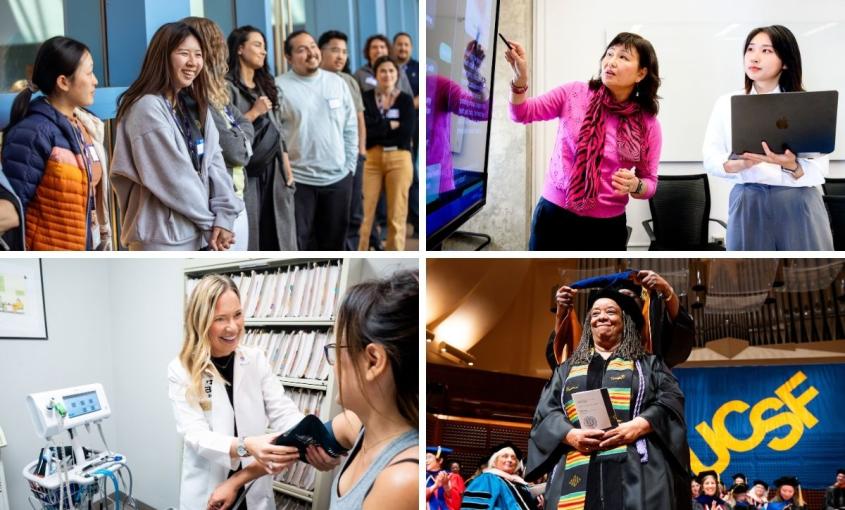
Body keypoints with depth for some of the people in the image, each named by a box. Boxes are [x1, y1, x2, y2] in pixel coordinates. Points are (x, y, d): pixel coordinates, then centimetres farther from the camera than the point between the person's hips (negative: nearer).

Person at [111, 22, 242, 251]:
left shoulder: (196, 106, 12)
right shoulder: (148, 108, -14)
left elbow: (214, 161, 3)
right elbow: (174, 179, -17)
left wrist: (224, 216, -10)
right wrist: (210, 222, -8)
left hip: (199, 233, 8)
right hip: (162, 237, -8)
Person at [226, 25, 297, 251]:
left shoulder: (266, 86, 19)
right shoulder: (227, 87, -6)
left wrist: (288, 172, 13)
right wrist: (254, 113, -12)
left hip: (273, 173, 7)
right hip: (245, 176, -7)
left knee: (276, 238, 6)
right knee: (248, 240, -5)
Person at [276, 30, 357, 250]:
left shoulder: (337, 82, 5)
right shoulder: (279, 87, -8)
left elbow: (350, 128, 10)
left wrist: (350, 165, 6)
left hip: (339, 178, 4)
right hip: (298, 180, -4)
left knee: (334, 239, 15)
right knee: (300, 242, 3)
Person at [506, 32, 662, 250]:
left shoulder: (648, 124, -2)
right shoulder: (574, 93, -2)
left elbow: (650, 183, 5)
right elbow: (522, 113, -3)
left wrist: (634, 185, -19)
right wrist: (520, 77, -22)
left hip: (606, 227, 1)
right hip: (554, 216, 0)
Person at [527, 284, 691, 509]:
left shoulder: (648, 364, 20)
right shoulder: (567, 369, 25)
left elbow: (671, 401, 5)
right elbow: (545, 414, 13)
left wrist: (638, 427, -13)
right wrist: (570, 435, -8)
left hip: (636, 472, -2)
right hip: (577, 474, 2)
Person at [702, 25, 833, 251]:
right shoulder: (726, 103, 8)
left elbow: (818, 171, -2)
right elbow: (710, 159, 3)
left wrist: (791, 166, -24)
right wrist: (741, 164, -17)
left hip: (798, 205, -1)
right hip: (747, 204, 1)